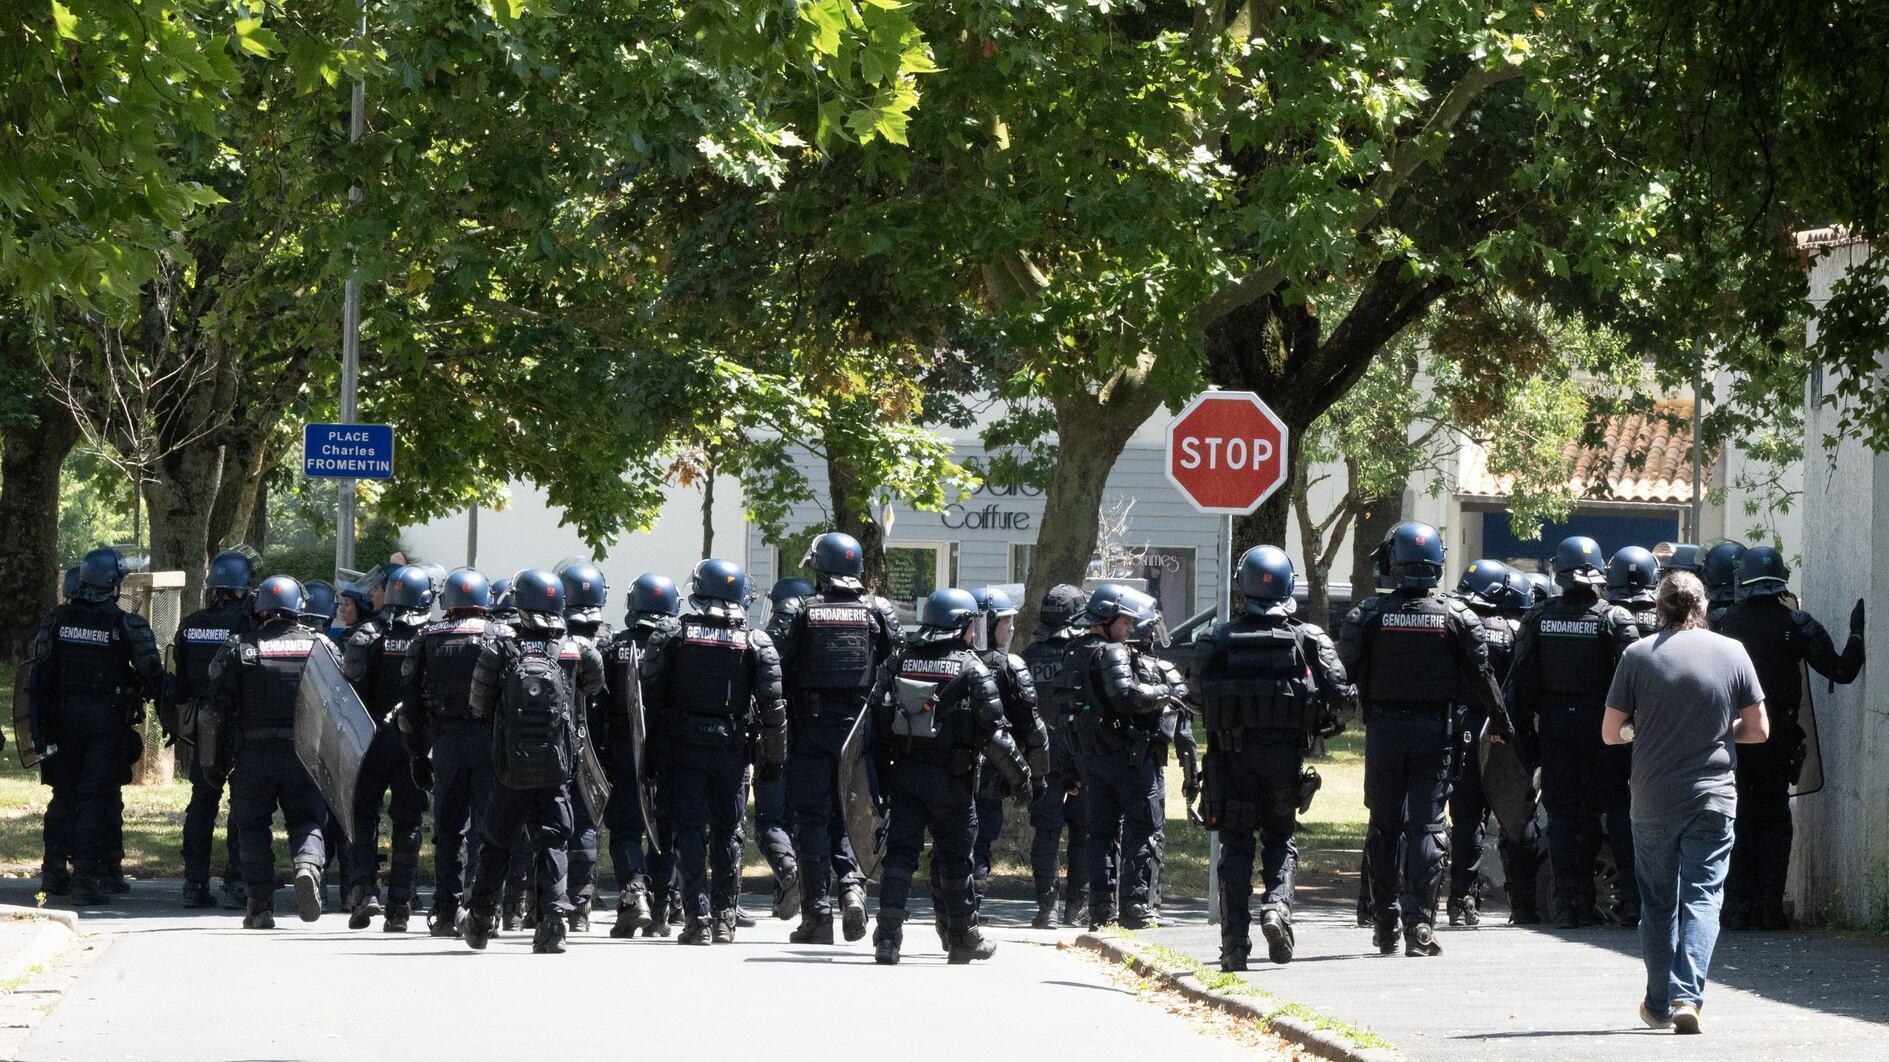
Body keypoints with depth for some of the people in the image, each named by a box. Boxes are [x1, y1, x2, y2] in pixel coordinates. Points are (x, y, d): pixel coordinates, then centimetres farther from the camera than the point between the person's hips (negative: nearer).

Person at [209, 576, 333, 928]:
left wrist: (218, 754, 8)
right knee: (306, 820, 10)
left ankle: (261, 906, 6)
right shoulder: (320, 645, 3)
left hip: (254, 753, -1)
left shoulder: (239, 647, 0)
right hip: (305, 752, 1)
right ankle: (307, 863, -22)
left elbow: (221, 702, -1)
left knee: (254, 826, 10)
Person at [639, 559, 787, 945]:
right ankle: (724, 917, 13)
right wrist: (775, 754, 4)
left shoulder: (672, 639, -2)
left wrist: (654, 750, 3)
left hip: (682, 749, -1)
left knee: (691, 831, 1)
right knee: (727, 831, 12)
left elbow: (650, 697, -3)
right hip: (732, 748, 1)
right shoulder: (756, 643, -1)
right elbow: (773, 704, -3)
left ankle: (697, 917, -6)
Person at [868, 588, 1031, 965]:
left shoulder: (897, 663, 8)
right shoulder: (972, 670, -6)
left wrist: (880, 778, 13)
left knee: (900, 852, 2)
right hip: (949, 777, -3)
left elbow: (876, 723, 7)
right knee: (953, 857, 8)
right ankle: (963, 938, 19)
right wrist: (1018, 774, 2)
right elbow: (992, 730, -9)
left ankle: (888, 933, -12)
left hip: (904, 773, 3)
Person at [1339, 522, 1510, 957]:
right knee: (1426, 825, 0)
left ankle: (1385, 922, 14)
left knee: (1385, 826, 11)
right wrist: (1500, 720, 13)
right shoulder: (1456, 615, -3)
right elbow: (1480, 675, 1)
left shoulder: (1369, 613, -4)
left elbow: (1346, 668, -5)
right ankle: (1419, 919, -8)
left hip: (1384, 729, 0)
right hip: (1435, 729, 0)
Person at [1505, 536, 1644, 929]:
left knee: (1563, 812, 6)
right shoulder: (1614, 619, -8)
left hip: (1554, 723, 2)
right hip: (1601, 722, -2)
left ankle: (1570, 903, 4)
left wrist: (1525, 730, 8)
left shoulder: (1537, 619, 1)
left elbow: (1521, 680, 2)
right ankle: (1629, 897, 0)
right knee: (1618, 808, 6)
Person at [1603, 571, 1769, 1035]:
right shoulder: (1732, 653, -2)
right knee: (1702, 898, 0)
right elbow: (1759, 730, 3)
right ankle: (1687, 997, -17)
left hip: (1653, 801, 0)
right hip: (1713, 800, 0)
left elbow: (1610, 733, -2)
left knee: (1659, 903, 13)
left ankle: (1659, 1004, 20)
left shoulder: (1638, 655, -4)